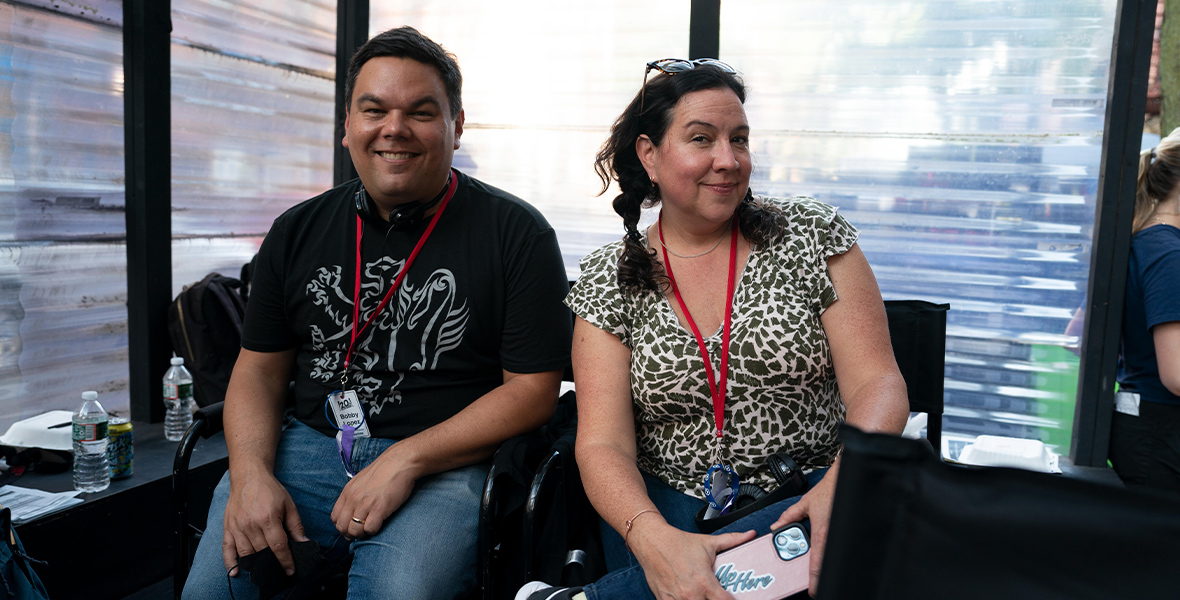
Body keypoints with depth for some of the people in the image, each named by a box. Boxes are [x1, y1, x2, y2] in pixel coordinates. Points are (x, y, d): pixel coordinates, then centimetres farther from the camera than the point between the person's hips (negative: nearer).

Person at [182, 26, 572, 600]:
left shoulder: (517, 234, -3)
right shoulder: (298, 232, 10)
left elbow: (533, 387, -6)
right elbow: (259, 369, 13)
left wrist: (406, 460, -15)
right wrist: (250, 474, -7)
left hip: (444, 463, -3)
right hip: (308, 446, 4)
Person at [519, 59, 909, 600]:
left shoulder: (812, 234, 1)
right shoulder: (609, 277, 1)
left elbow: (878, 383, -4)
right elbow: (603, 444, -7)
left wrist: (847, 479, -26)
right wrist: (653, 538, -29)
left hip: (808, 496, 3)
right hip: (670, 508, -2)